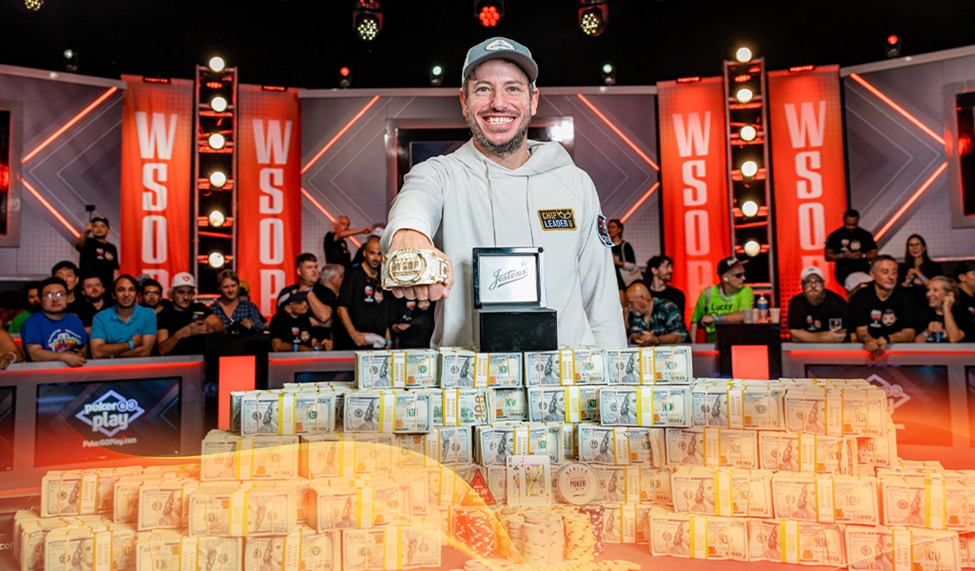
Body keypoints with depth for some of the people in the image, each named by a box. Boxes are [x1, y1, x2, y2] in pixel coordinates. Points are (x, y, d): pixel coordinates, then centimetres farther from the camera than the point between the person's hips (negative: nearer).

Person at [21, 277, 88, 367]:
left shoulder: (76, 321, 16)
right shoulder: (32, 323, -1)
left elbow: (86, 346, 20)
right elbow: (34, 354, -14)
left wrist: (82, 354, -3)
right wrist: (64, 356, -29)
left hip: (78, 369, 4)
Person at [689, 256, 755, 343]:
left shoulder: (746, 291, -3)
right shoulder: (708, 293, 1)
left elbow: (743, 316, -20)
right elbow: (695, 321, 8)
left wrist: (714, 318, -15)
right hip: (712, 344, -1)